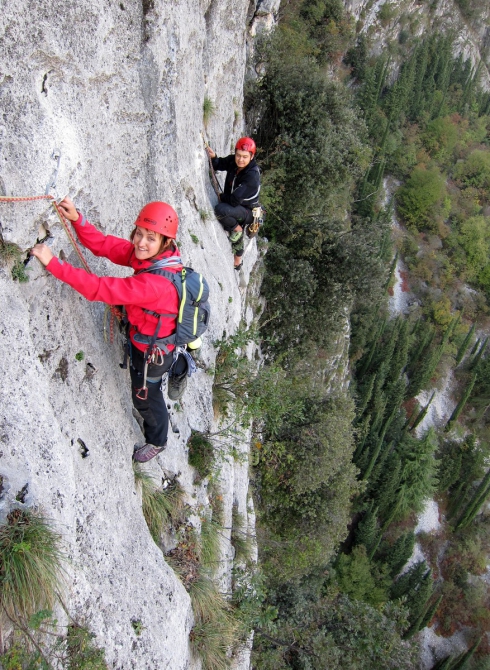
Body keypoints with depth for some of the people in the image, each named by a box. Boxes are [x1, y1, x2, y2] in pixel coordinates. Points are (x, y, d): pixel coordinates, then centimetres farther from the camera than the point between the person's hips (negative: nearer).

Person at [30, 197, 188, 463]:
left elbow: (99, 288, -45)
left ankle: (156, 442, 50)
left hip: (151, 351, -7)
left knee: (145, 399, 21)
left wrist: (52, 263, -45)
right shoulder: (147, 255, -18)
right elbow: (104, 244, -13)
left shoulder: (156, 283, -43)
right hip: (143, 339, 7)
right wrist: (76, 219, -28)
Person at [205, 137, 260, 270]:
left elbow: (234, 200, -32)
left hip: (247, 212, -7)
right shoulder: (233, 161, -11)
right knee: (235, 238, 21)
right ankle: (237, 262, 45)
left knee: (220, 209, -31)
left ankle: (237, 229, -6)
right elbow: (218, 165, 5)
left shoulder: (252, 176, -30)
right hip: (236, 209, 7)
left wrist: (221, 196, -14)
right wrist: (213, 157, -17)